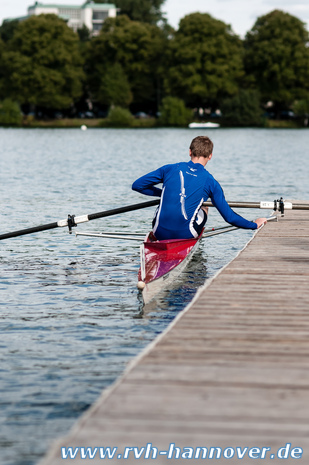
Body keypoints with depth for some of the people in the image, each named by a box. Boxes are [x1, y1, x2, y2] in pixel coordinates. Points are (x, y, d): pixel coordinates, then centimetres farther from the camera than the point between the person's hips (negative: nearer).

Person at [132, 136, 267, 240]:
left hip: (160, 233, 2)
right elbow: (229, 217, 2)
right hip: (185, 235, -2)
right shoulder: (210, 182, 0)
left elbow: (137, 185, 11)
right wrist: (254, 225, 17)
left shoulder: (170, 169, 5)